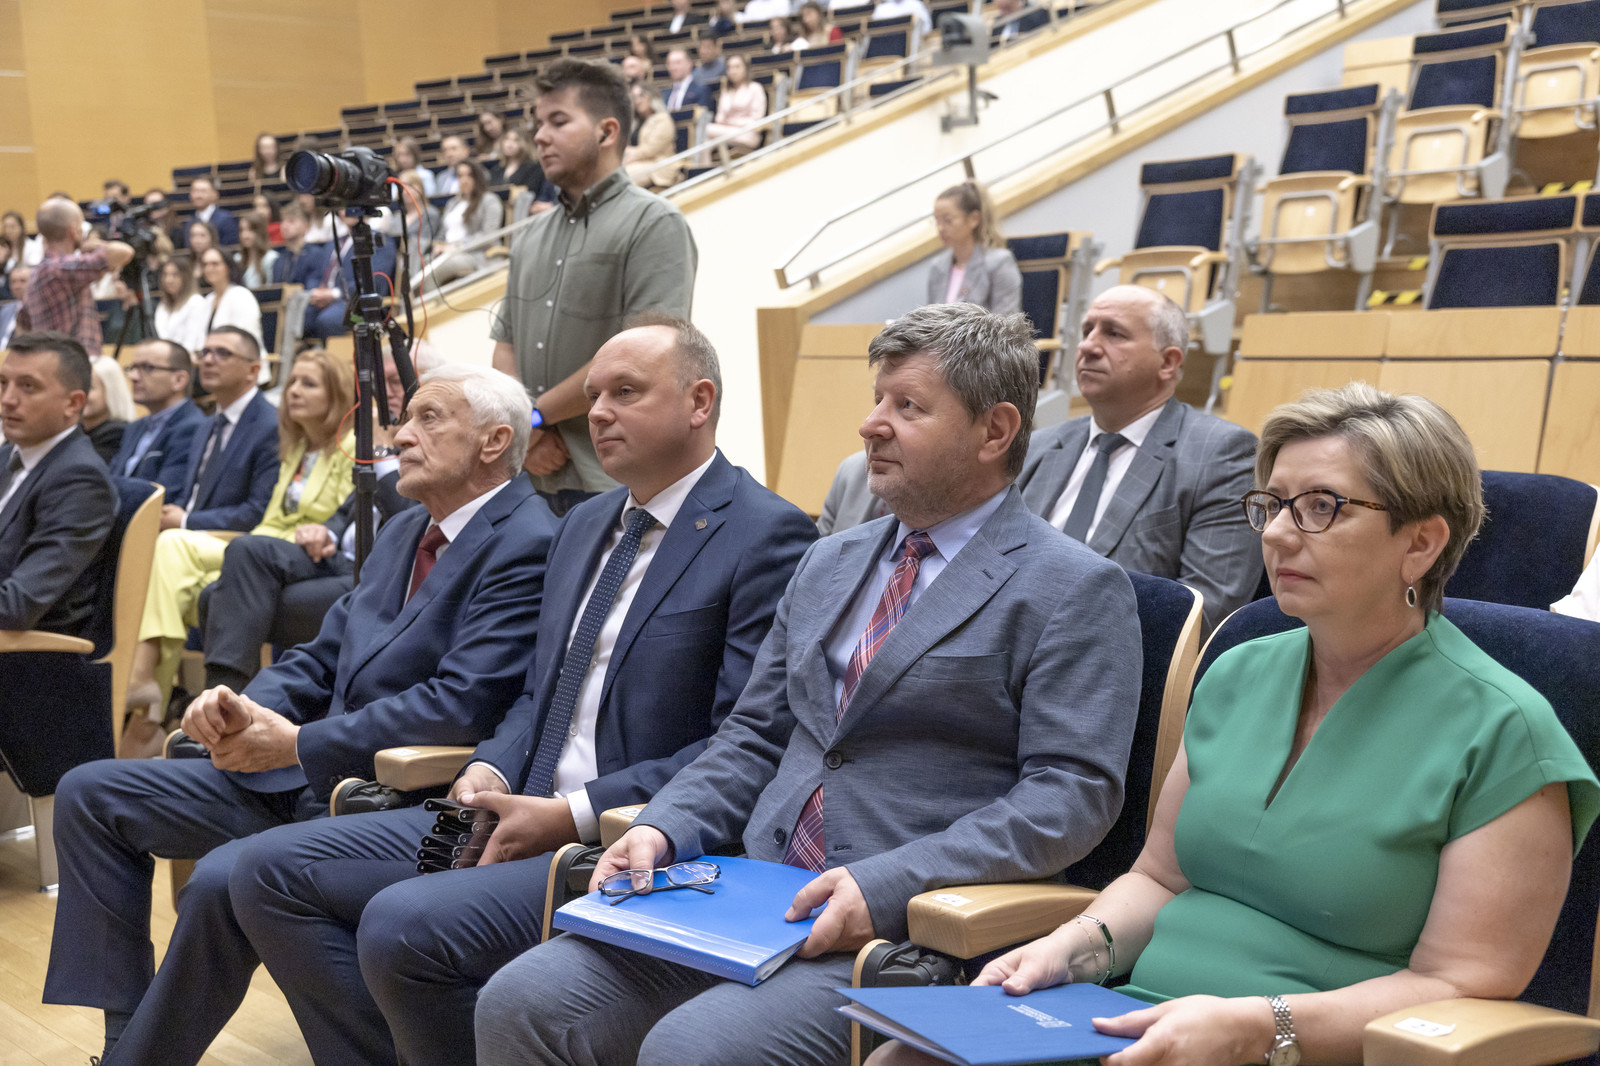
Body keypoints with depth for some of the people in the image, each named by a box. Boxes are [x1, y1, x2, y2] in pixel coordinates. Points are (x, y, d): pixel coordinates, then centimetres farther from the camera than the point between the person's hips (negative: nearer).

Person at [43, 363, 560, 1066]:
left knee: (220, 881, -32)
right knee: (90, 794, 7)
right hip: (302, 775, 10)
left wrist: (298, 743, -17)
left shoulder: (526, 546, -14)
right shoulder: (403, 533, 17)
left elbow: (462, 704, -23)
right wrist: (245, 707, -5)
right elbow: (323, 657, 18)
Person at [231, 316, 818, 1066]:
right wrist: (491, 770, 0)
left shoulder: (766, 535, -9)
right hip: (526, 813, 9)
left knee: (401, 926, -28)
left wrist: (574, 815, -18)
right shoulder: (585, 524, 18)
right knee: (273, 871, 0)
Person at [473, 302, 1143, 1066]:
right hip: (758, 891, 6)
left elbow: (1074, 791, -12)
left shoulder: (1075, 592, -3)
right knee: (520, 1003, -11)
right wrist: (662, 829, 1)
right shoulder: (830, 564, 19)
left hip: (911, 925, -6)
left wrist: (884, 886, -21)